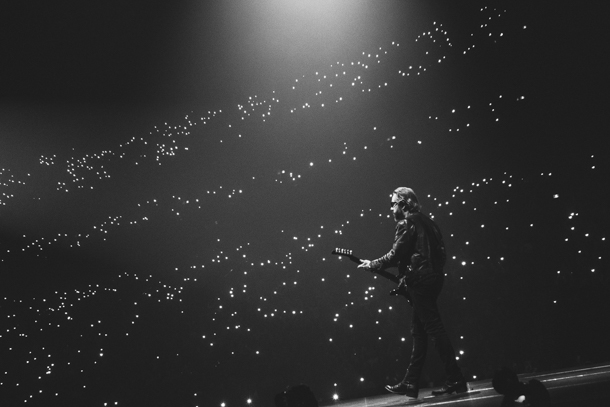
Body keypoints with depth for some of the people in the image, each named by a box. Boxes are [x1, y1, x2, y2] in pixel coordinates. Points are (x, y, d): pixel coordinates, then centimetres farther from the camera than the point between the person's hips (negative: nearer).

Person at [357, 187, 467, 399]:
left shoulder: (407, 223, -7)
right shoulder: (426, 221, 19)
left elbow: (395, 255, -12)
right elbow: (439, 252, 21)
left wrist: (372, 265, 2)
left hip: (419, 281, -9)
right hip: (433, 278, 9)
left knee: (434, 329, -8)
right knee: (419, 331, 10)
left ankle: (456, 380, -8)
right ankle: (410, 383, 15)